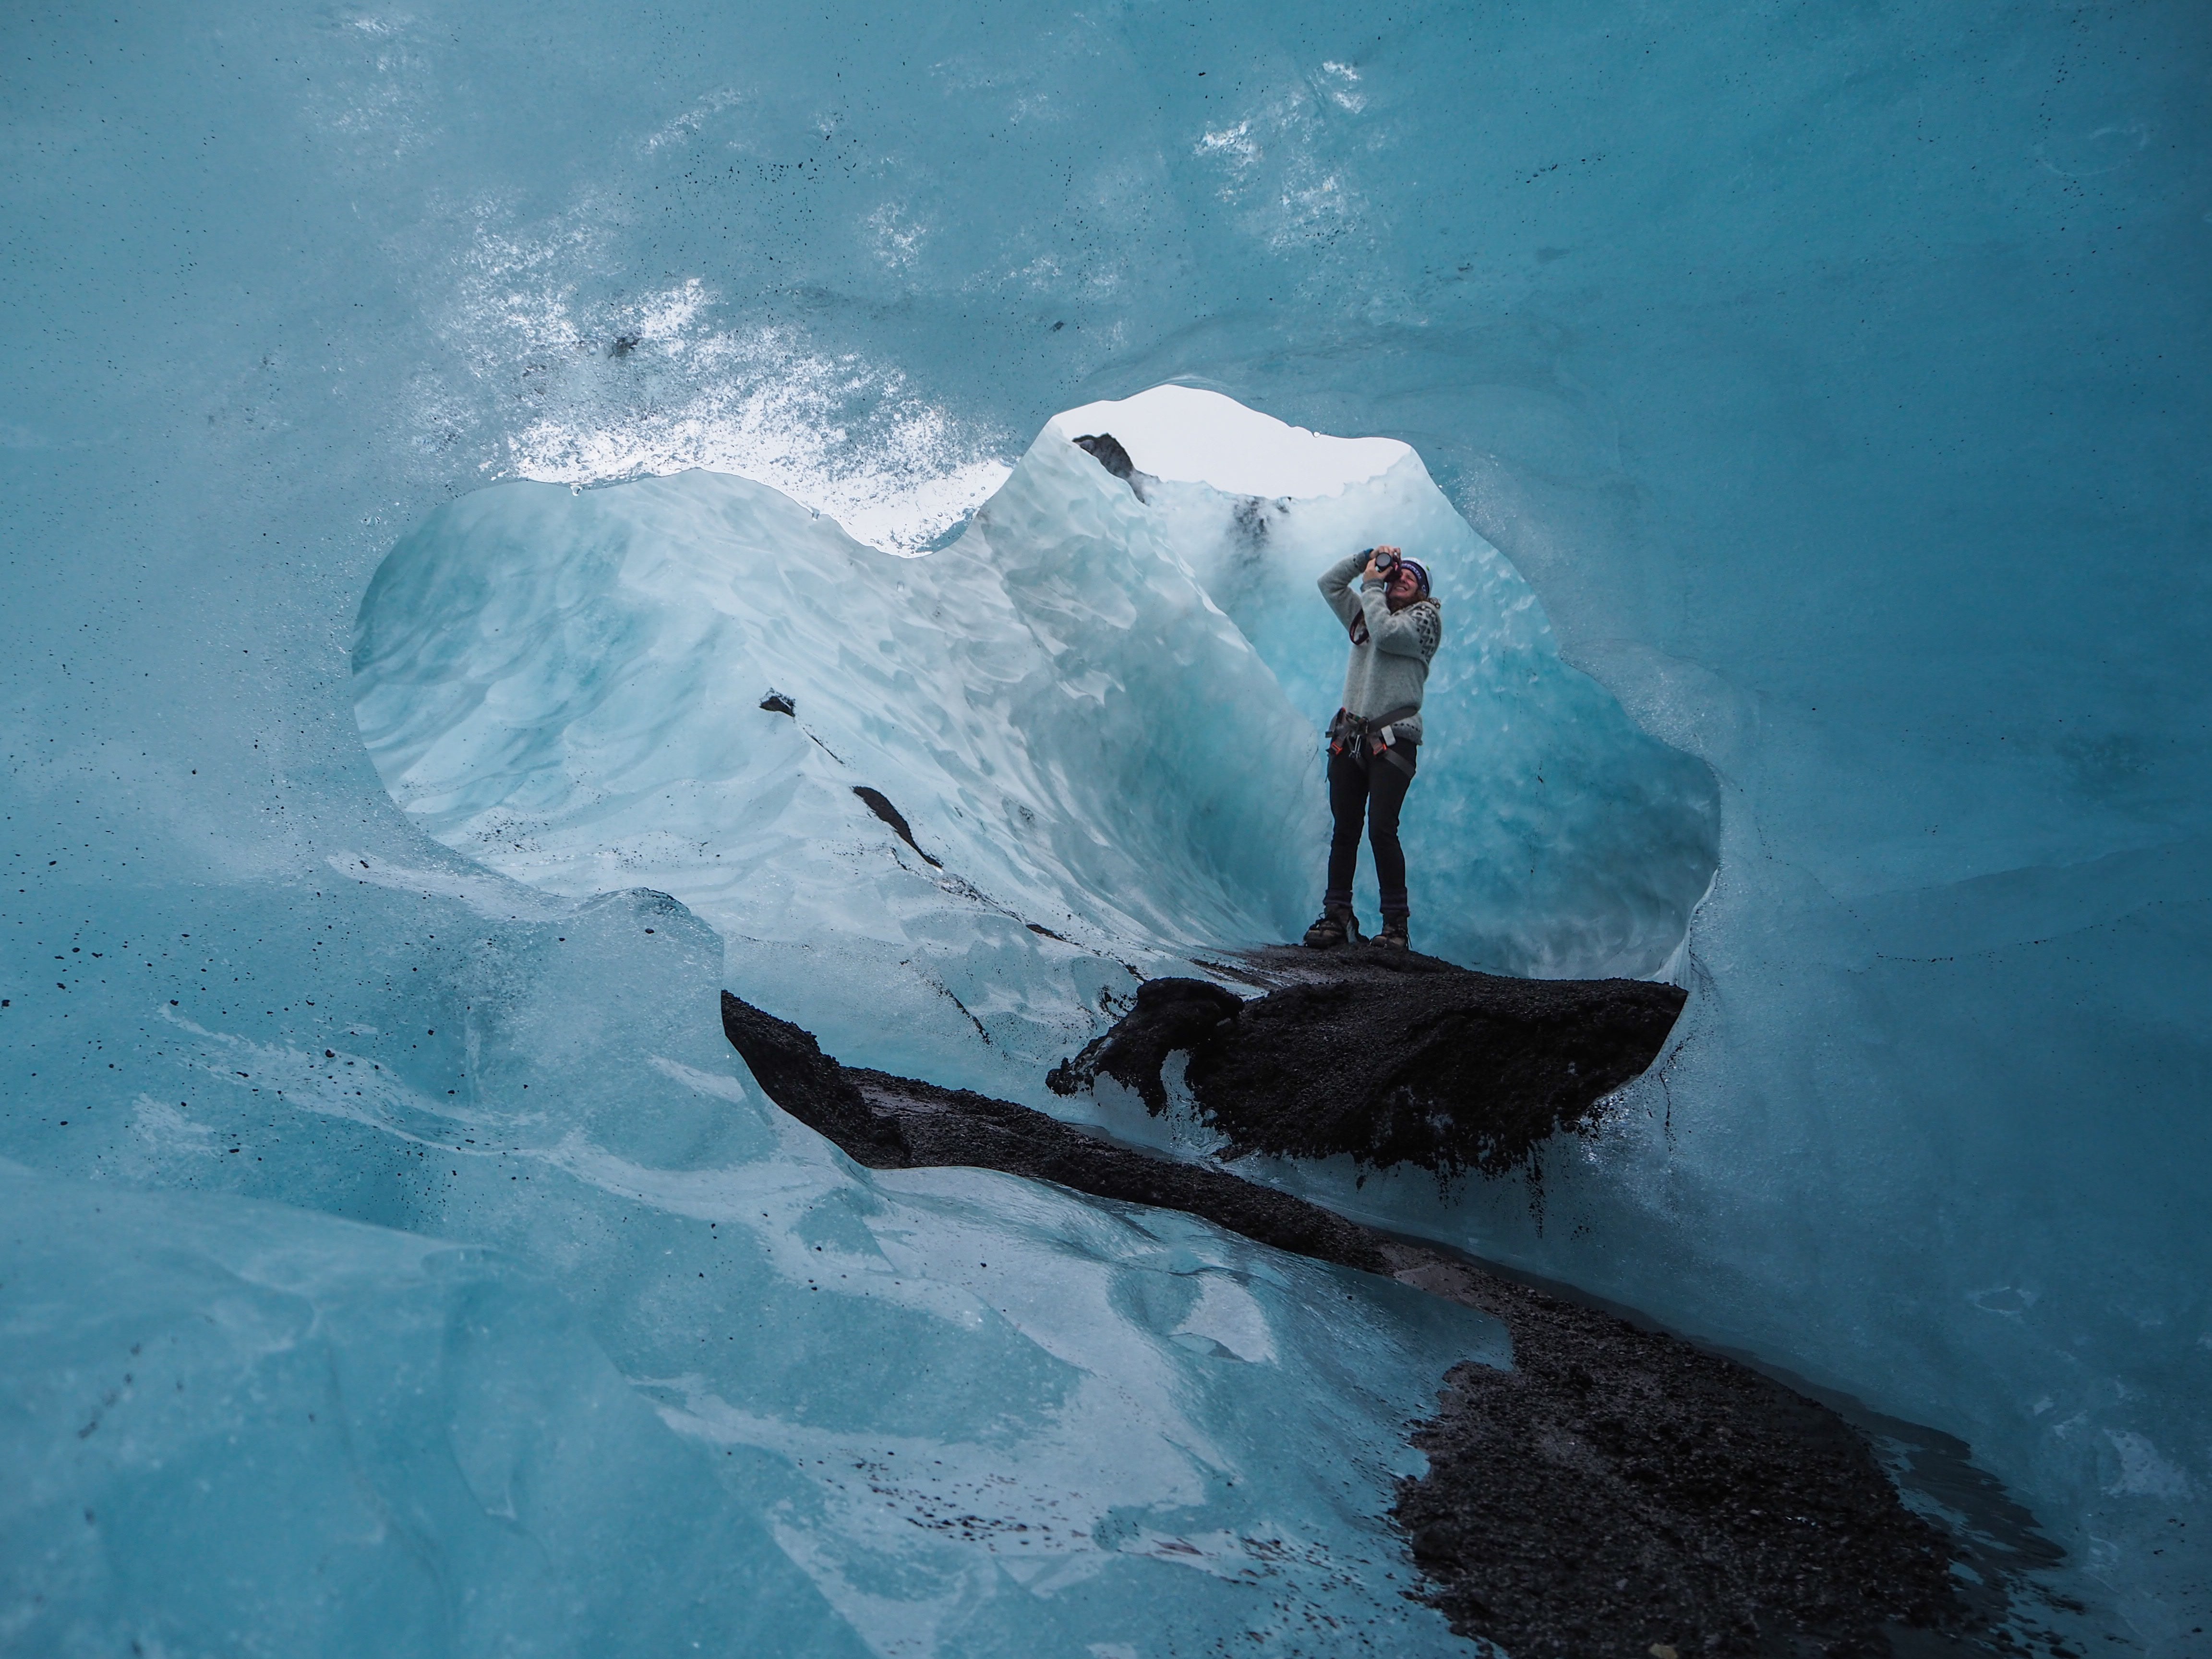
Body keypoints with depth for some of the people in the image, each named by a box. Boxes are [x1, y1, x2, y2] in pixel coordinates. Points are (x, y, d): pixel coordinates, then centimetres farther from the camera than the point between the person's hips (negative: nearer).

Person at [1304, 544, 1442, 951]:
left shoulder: (1426, 616, 5)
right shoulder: (1365, 613, 23)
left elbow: (1386, 633, -12)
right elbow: (1328, 582, 22)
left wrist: (1371, 585, 0)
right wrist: (1368, 558, 11)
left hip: (1393, 739, -5)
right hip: (1349, 736, 5)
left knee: (1382, 829, -14)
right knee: (1344, 830, 3)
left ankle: (1395, 922, -9)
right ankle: (1336, 916, 7)